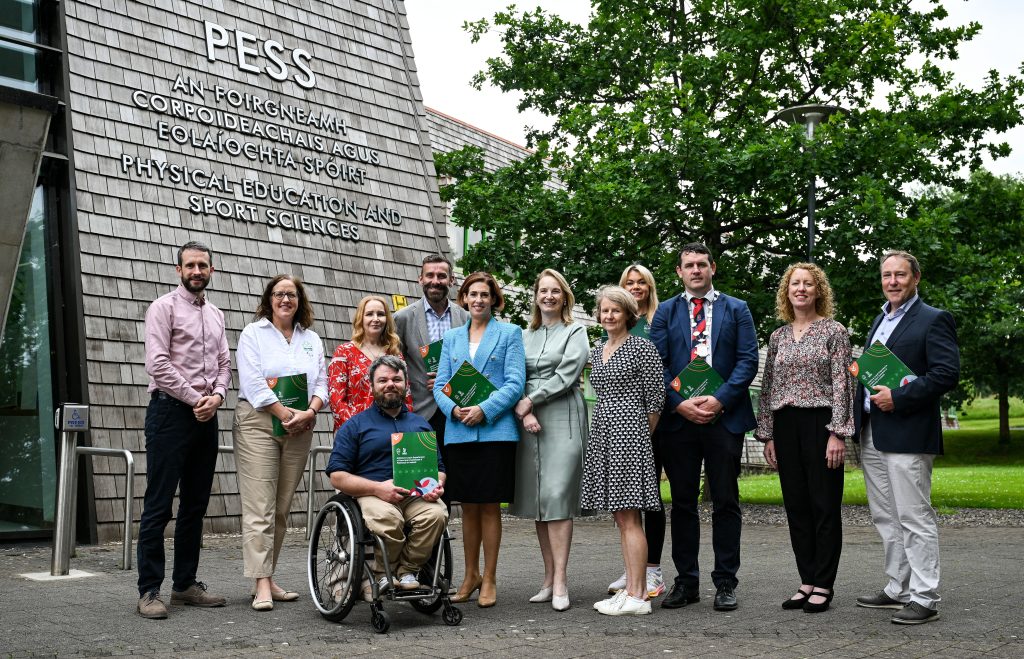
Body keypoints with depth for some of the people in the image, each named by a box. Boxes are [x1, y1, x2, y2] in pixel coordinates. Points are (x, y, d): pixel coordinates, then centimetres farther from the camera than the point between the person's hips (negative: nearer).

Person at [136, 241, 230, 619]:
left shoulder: (216, 315, 18)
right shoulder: (164, 307, -2)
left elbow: (224, 364, 15)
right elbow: (158, 364, -11)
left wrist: (217, 395, -5)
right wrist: (195, 399, -12)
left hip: (206, 417, 7)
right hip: (171, 412, -7)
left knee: (195, 505, 10)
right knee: (158, 505, -6)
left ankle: (185, 584, 17)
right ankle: (149, 591, -3)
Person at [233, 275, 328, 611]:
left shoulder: (311, 339, 17)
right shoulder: (253, 334, 3)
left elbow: (322, 383, 9)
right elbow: (253, 382, -8)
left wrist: (309, 413, -10)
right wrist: (286, 414, -14)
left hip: (299, 429, 5)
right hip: (258, 423, -4)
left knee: (282, 508, 7)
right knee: (259, 507, -9)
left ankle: (267, 578, 13)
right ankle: (262, 585, -11)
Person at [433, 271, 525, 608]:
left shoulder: (510, 333, 4)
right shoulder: (452, 337, 15)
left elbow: (515, 382, -5)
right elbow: (440, 384, 11)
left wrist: (484, 410, -16)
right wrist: (453, 409, -9)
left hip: (495, 430, -3)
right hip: (459, 431, 3)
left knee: (489, 505, 0)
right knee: (468, 505, 8)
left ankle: (489, 579, 9)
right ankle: (470, 575, 20)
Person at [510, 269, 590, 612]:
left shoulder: (575, 332, 6)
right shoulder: (526, 336, 18)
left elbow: (565, 376, -6)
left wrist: (530, 400, -7)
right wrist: (523, 412, -7)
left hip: (562, 419, -5)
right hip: (528, 421, 5)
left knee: (557, 497, -12)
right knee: (536, 500, 4)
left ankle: (560, 582, -12)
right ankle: (549, 577, 10)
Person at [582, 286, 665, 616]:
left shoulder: (642, 348, -6)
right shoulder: (597, 351, 16)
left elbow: (655, 399, -6)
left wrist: (642, 434, 2)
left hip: (629, 432, -8)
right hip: (602, 434, 8)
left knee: (629, 517, -9)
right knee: (620, 517, 9)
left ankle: (637, 597, -6)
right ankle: (633, 587, 14)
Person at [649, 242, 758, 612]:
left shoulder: (737, 310, 8)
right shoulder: (666, 312, 10)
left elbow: (748, 360, -1)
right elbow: (656, 364, 3)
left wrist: (719, 400, -13)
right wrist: (679, 403, -11)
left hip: (724, 416, -1)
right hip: (678, 417, 1)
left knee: (725, 502, 3)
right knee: (682, 502, 7)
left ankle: (726, 583, 9)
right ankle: (686, 581, 14)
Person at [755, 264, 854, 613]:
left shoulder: (834, 331, -2)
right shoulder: (778, 337, 12)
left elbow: (842, 384, -7)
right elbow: (768, 387, 13)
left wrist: (838, 433, -13)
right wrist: (767, 434, 8)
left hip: (820, 423, -5)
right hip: (785, 427, 5)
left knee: (825, 506, 0)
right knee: (796, 506, 8)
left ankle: (823, 585, 7)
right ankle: (807, 581, 16)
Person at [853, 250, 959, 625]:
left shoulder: (933, 320, -6)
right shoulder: (880, 320, 19)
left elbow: (947, 374, -15)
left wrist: (898, 397, -18)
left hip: (907, 435, -8)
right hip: (872, 435, 8)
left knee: (915, 519, -5)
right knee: (886, 519, 14)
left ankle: (924, 600, 0)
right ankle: (898, 589, 24)